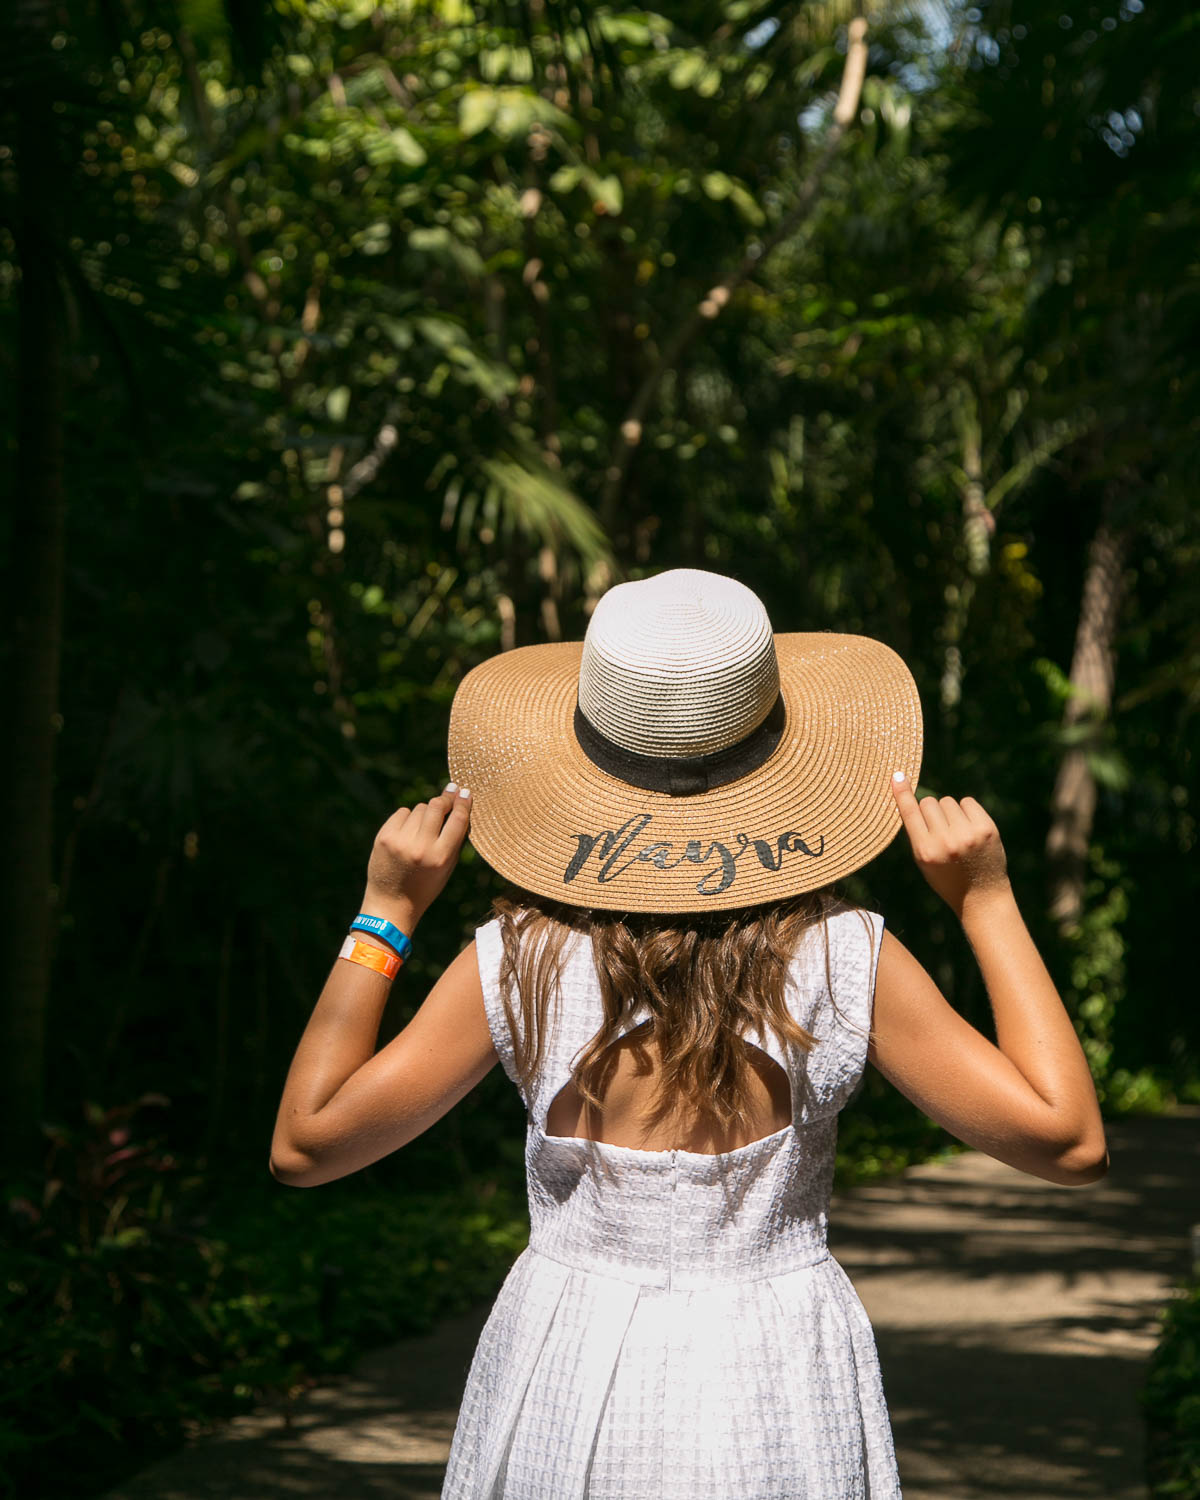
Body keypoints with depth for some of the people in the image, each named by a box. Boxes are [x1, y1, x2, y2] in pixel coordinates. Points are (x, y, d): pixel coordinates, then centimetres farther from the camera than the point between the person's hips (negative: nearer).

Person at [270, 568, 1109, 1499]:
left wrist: (385, 913, 0)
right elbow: (1070, 1142, -9)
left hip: (573, 1378, 1)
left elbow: (304, 1145, -5)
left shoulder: (522, 960, -12)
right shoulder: (848, 958, -13)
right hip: (781, 1387, 0)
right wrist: (986, 901, -5)